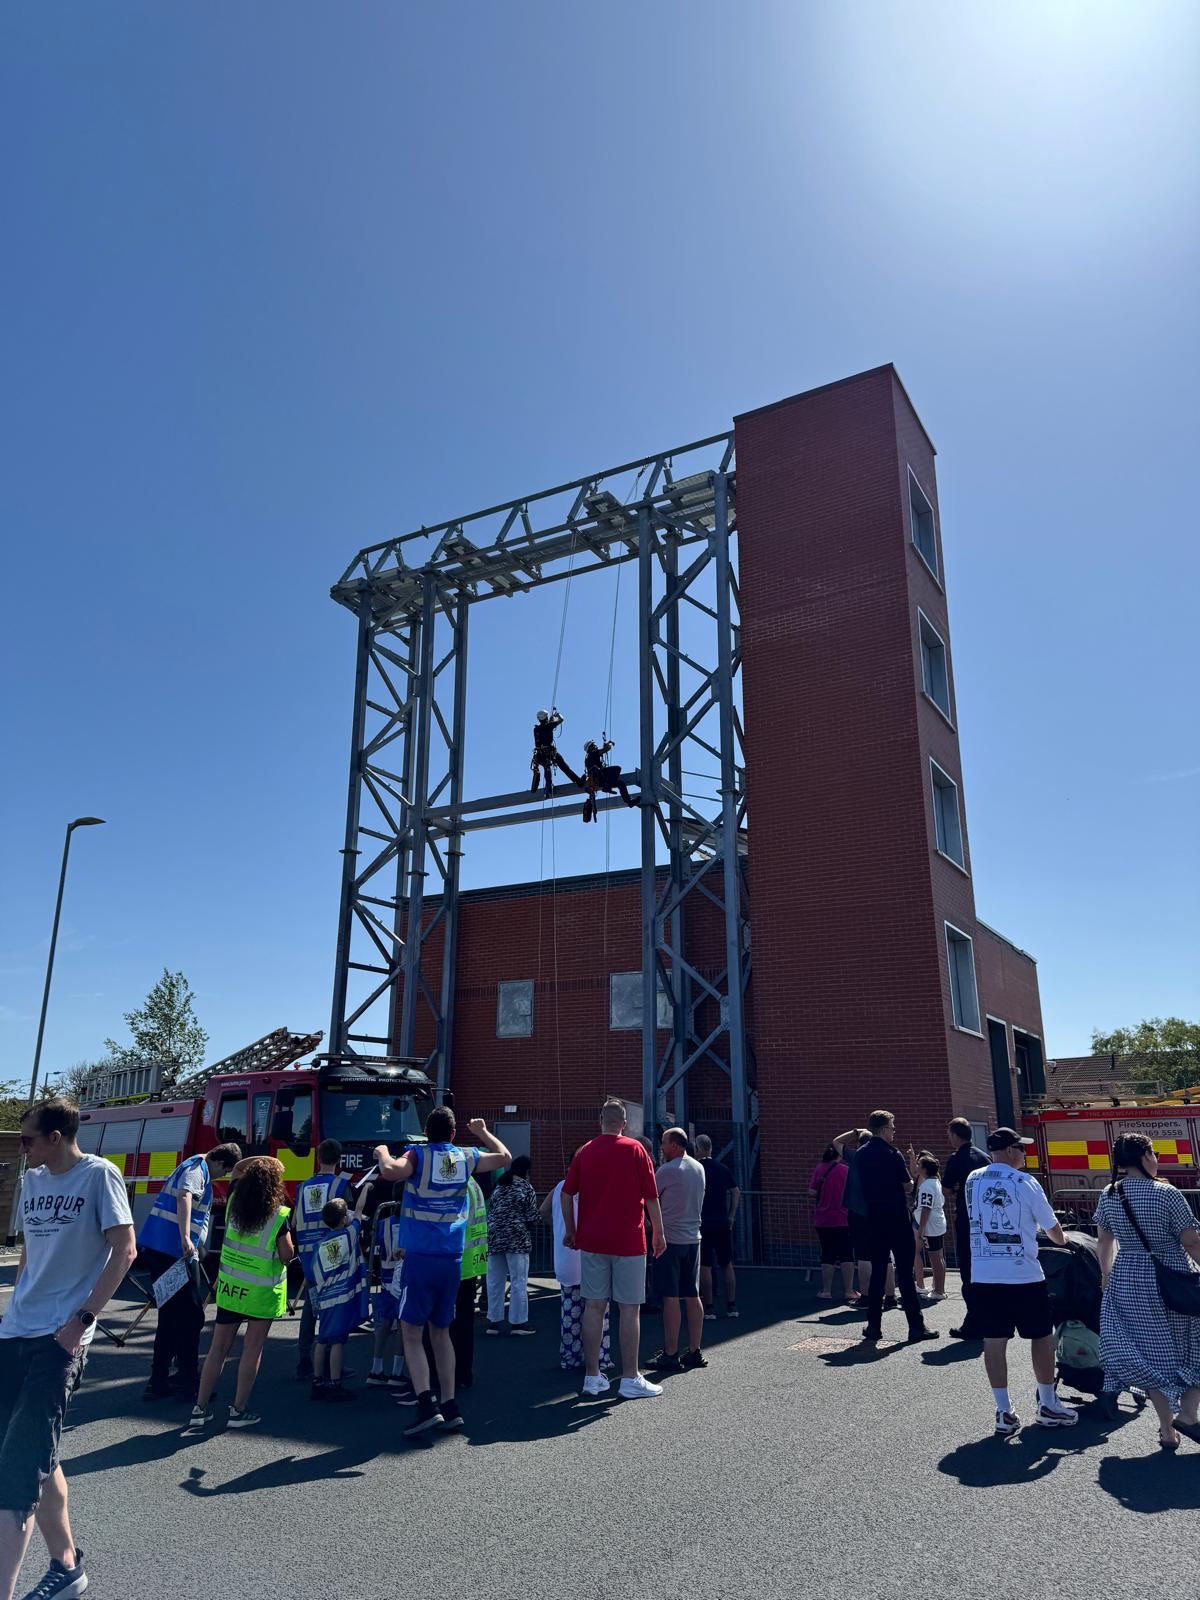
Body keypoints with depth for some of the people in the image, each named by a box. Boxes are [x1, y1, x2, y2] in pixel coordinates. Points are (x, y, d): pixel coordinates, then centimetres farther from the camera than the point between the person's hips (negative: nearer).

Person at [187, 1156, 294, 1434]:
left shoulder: (233, 1203, -4)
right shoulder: (278, 1215, -18)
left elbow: (236, 1172, 16)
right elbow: (287, 1256, -11)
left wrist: (259, 1161, 10)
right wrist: (290, 1245, 6)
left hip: (229, 1286, 5)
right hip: (262, 1291, -5)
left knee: (218, 1348, 11)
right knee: (252, 1349, 6)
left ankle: (200, 1409, 14)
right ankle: (239, 1410, 10)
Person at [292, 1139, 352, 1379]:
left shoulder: (304, 1186, 12)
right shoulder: (341, 1183, -3)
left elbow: (295, 1223, 16)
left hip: (307, 1252, 5)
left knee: (309, 1307, 15)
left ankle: (304, 1363, 19)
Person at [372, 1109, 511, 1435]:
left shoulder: (418, 1155, -6)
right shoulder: (466, 1158, 5)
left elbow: (389, 1171, -26)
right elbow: (505, 1157, 20)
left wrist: (382, 1153, -5)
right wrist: (482, 1132, 32)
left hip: (420, 1258, -4)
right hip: (453, 1260, 4)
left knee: (412, 1332, 1)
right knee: (441, 1331, 16)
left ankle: (427, 1405, -11)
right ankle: (449, 1406, 16)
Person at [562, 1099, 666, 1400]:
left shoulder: (585, 1151, 5)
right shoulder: (635, 1149, -4)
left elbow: (566, 1193, 4)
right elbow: (651, 1196, -4)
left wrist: (570, 1229, 14)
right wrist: (658, 1233, 5)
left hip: (592, 1240, 4)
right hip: (629, 1240, -4)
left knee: (594, 1306, 8)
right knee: (630, 1308, 2)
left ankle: (592, 1376, 12)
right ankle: (630, 1379, 6)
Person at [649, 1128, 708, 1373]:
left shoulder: (667, 1171, -14)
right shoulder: (699, 1168, 9)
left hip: (670, 1240, -7)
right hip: (693, 1238, 7)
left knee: (670, 1298, -3)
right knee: (692, 1296, 11)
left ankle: (671, 1355, 0)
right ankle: (695, 1351, 15)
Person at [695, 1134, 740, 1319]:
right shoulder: (723, 1168, 9)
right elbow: (736, 1192, 8)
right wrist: (731, 1216, 10)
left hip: (703, 1222, -5)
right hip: (723, 1223, 5)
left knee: (704, 1266, 0)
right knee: (727, 1264, 12)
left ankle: (709, 1308, 1)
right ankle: (732, 1306, 15)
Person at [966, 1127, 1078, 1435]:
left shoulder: (973, 1180, 5)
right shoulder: (1024, 1182, -10)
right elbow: (1052, 1227, 0)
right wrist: (1062, 1241, 22)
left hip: (983, 1276, 4)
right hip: (1023, 1275, -4)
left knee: (994, 1340, 6)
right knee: (1042, 1337, 12)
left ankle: (1004, 1412, 10)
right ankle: (1048, 1406, 21)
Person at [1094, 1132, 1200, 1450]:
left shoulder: (1108, 1196, 1)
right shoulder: (1167, 1194, -16)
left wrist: (1107, 1278, 21)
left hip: (1127, 1281, 5)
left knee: (1152, 1352, 13)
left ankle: (1167, 1430, 16)